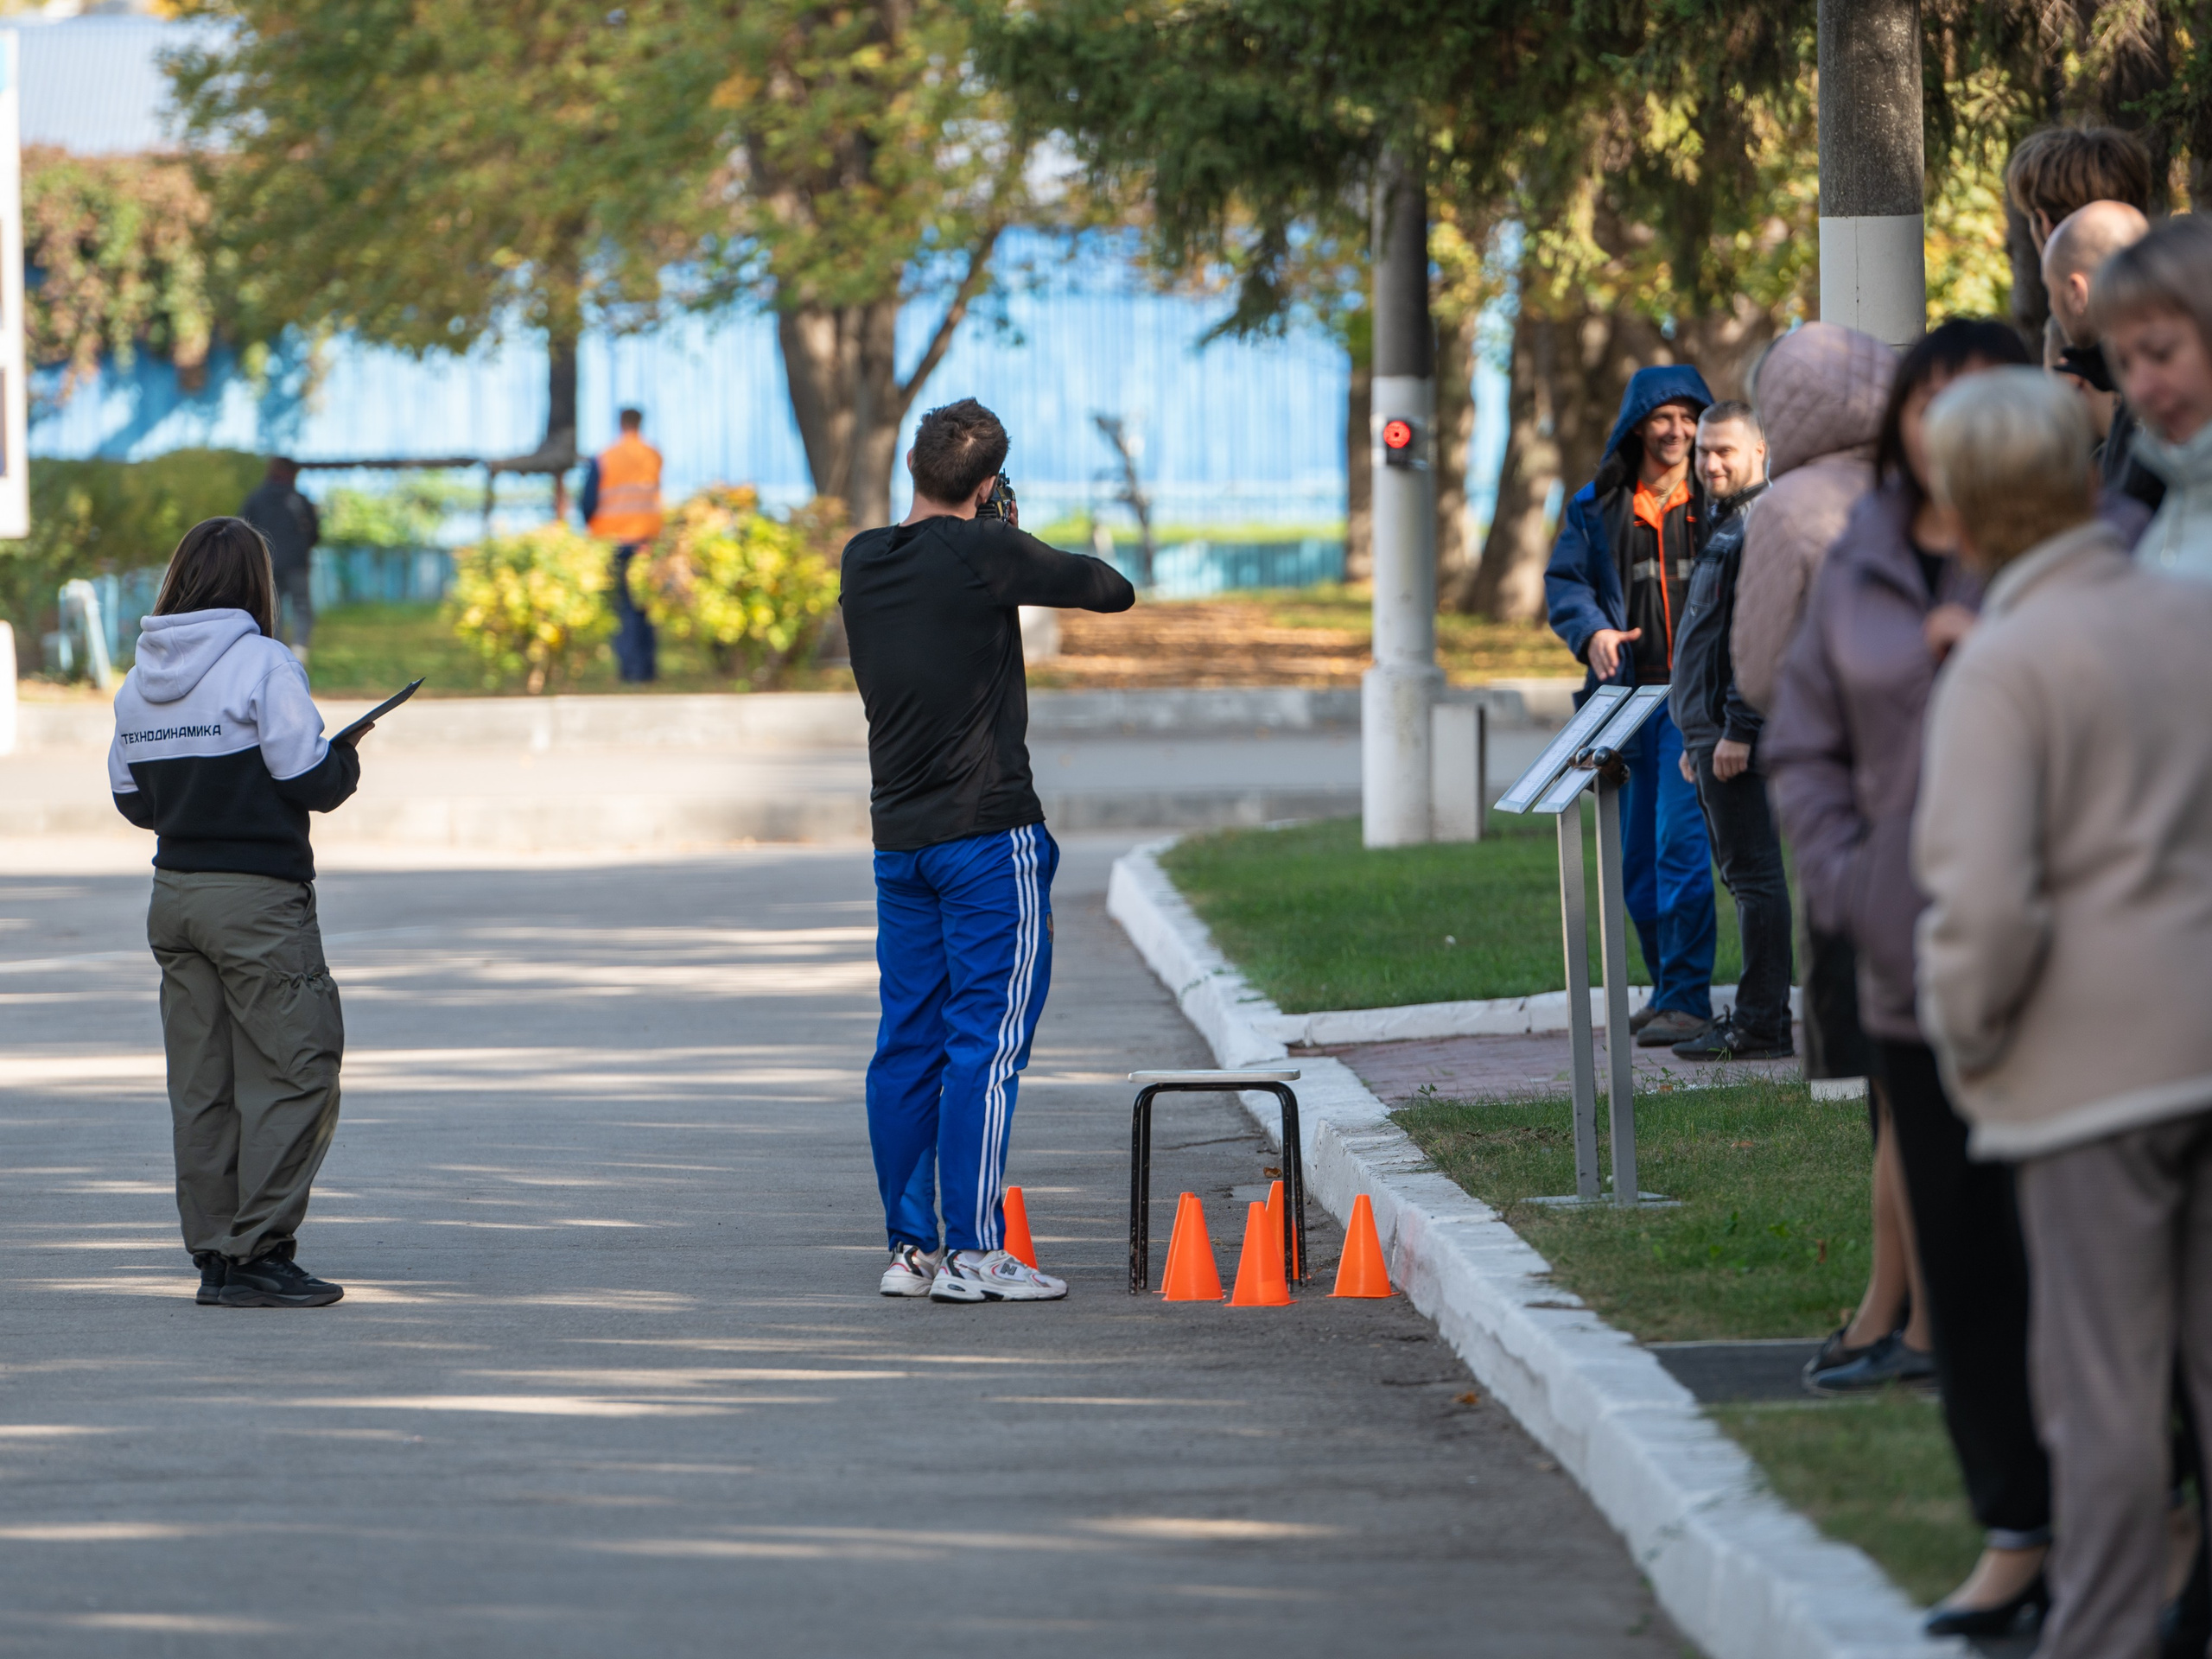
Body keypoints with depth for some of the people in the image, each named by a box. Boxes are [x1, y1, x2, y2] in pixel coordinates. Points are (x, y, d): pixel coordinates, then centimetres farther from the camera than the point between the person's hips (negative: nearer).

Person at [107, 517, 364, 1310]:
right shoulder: (263, 664, -12)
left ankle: (214, 1255, 10)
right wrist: (346, 760, 7)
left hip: (174, 892, 7)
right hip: (258, 895, -7)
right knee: (293, 1068, -2)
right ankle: (260, 1252, -7)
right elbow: (310, 780, -13)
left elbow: (132, 798, 14)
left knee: (201, 1085, 9)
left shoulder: (139, 679, 8)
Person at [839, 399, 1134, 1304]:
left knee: (908, 1042, 9)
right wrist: (1023, 548, 9)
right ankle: (972, 1253, -7)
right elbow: (1115, 590, -5)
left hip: (898, 838, 7)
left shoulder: (863, 561, 6)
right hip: (987, 833, -7)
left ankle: (910, 1246, 11)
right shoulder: (982, 554, -12)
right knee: (986, 1040, -5)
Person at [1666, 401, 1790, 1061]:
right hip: (1713, 730, 11)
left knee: (1755, 874, -9)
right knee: (1746, 875, 12)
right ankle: (1759, 1015, 16)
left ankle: (1762, 1025, -10)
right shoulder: (1724, 523, 20)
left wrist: (1738, 730, -23)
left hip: (1737, 732, -11)